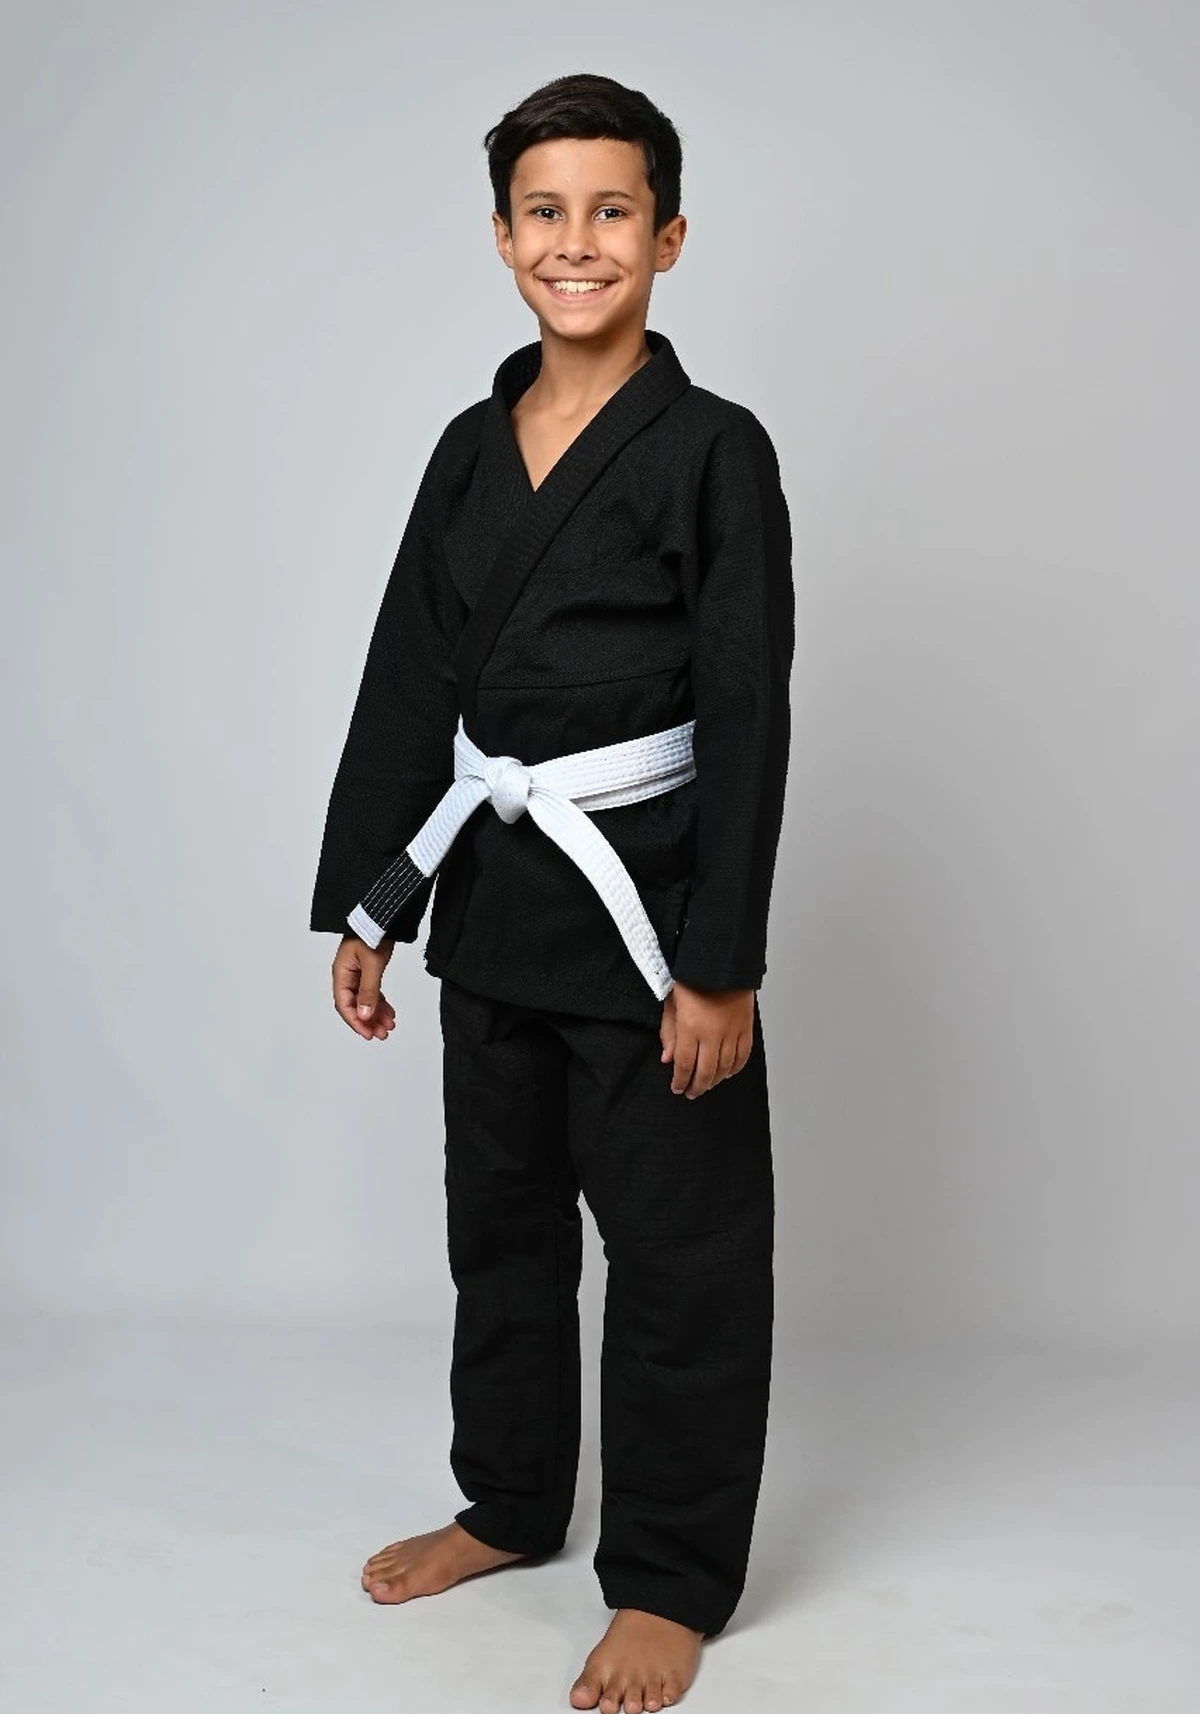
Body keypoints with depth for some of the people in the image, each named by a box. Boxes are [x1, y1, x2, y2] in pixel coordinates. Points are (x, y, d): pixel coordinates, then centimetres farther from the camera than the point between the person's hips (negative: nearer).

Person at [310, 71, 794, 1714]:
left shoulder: (715, 450, -9)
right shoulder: (472, 447, 7)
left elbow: (747, 721, -13)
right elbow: (407, 683, 8)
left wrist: (722, 963, -16)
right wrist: (366, 907, 7)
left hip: (644, 902, -6)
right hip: (492, 895, 6)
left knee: (676, 1252, 5)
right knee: (501, 1222, 19)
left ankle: (670, 1581, 24)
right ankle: (511, 1502, 40)